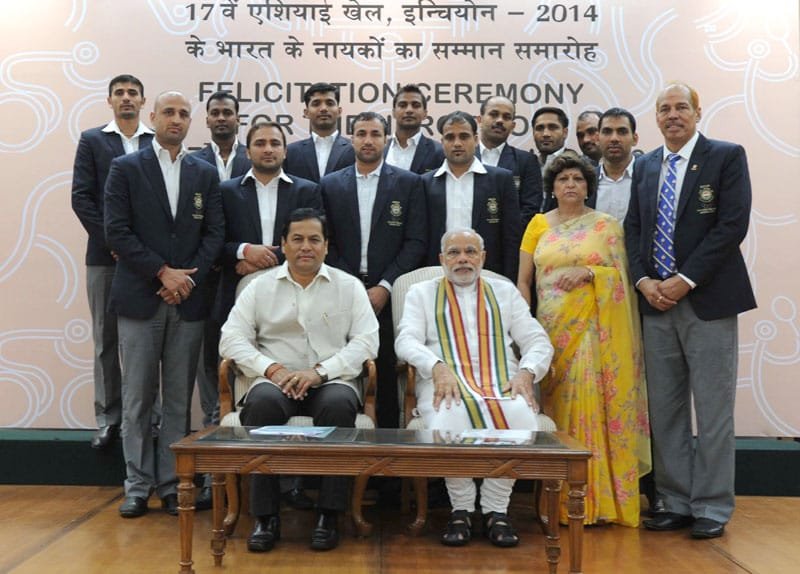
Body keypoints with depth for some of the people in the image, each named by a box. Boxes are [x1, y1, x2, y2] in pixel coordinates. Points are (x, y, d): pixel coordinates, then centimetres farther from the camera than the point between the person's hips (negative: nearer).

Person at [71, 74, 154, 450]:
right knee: (106, 340, 4)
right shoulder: (92, 141, 9)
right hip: (104, 256, 0)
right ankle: (109, 418, 12)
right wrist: (111, 241, -8)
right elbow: (81, 197, 1)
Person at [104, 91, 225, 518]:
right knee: (138, 398, 3)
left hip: (187, 300, 2)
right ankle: (138, 485, 13)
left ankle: (172, 484, 14)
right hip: (139, 298, -2)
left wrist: (189, 278, -8)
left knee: (179, 398, 6)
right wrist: (163, 272, -11)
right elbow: (117, 231, -5)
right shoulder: (125, 168, 3)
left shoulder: (205, 174, 11)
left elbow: (214, 233, 6)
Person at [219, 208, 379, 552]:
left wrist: (319, 371, -14)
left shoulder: (349, 286, 10)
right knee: (262, 403, -33)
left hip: (332, 381, 0)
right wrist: (272, 368, -14)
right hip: (276, 380, 1)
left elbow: (367, 340, -1)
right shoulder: (259, 287, 12)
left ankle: (328, 515, -23)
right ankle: (266, 516, -23)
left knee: (339, 404, -35)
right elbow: (232, 339, 3)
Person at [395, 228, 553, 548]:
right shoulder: (422, 293, 20)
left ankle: (495, 510, -13)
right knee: (449, 421, -37)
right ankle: (461, 510, -12)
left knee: (521, 417, -34)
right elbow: (406, 340, 4)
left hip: (502, 384, 2)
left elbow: (537, 340, 16)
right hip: (447, 383, -1)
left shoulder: (504, 291, 24)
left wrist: (526, 372, -6)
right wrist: (438, 367, -16)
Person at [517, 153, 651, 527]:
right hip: (551, 328, 2)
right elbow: (523, 281, 9)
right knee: (556, 406, 1)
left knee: (591, 403, -8)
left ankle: (597, 499, 2)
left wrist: (588, 272, -14)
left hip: (594, 327, -2)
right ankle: (560, 500, 10)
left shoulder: (606, 225, 6)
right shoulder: (539, 224, 11)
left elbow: (623, 275, 2)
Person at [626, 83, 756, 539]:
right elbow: (634, 227, 13)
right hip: (656, 300, 5)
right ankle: (677, 503, 19)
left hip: (708, 299, -5)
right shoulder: (646, 166, 14)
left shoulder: (727, 156, -1)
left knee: (713, 409, 0)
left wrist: (685, 280, -14)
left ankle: (712, 509, 11)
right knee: (665, 410, 8)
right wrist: (645, 281, -3)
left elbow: (733, 225, -10)